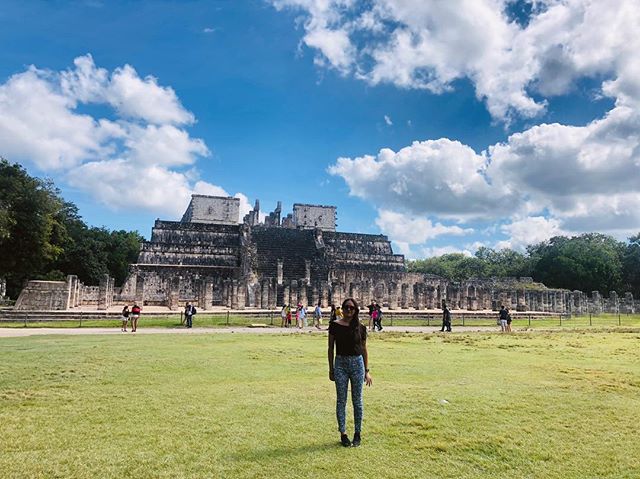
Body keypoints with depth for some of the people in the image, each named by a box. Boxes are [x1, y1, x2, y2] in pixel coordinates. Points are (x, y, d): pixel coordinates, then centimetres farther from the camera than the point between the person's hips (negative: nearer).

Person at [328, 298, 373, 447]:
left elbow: (364, 349, 7)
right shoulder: (335, 325, -2)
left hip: (357, 363, 1)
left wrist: (367, 371, 6)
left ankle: (357, 433, 21)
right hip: (340, 363, 0)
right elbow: (331, 348, 4)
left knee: (357, 400, 7)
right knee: (341, 400, 5)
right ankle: (343, 433, 18)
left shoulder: (361, 327, 1)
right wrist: (331, 369, 3)